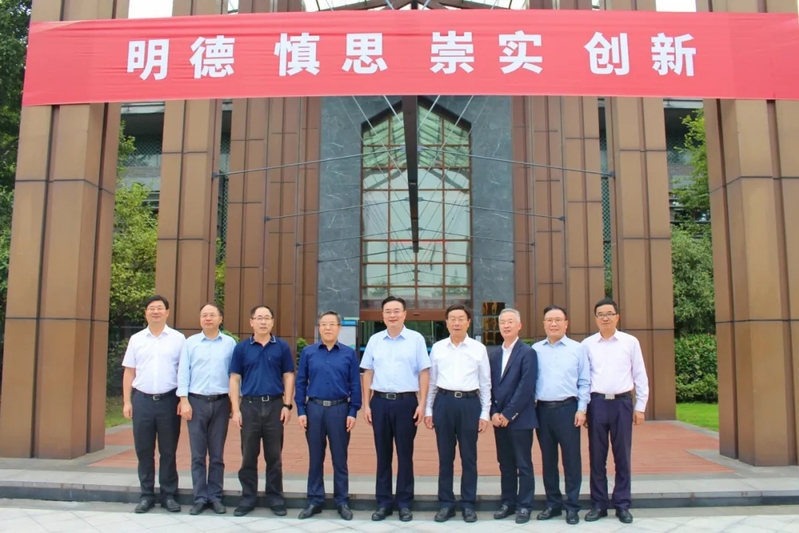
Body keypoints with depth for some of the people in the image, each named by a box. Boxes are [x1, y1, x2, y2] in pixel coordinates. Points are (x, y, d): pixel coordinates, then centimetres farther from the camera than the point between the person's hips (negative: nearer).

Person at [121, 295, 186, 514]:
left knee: (168, 451, 6)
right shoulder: (136, 339, 8)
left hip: (168, 400, -2)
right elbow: (129, 372, 9)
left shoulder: (178, 338, 1)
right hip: (142, 400, 2)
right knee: (144, 450, 8)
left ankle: (169, 495, 16)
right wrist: (127, 402, 3)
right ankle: (146, 495, 19)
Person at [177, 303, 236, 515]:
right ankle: (200, 498, 13)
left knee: (217, 455, 7)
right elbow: (183, 373, 2)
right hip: (197, 401, 0)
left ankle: (215, 496, 16)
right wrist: (184, 401, -5)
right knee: (198, 454, 5)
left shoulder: (230, 343, 3)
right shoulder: (190, 343, 5)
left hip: (221, 402, 0)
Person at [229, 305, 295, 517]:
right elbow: (235, 379, 3)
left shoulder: (282, 346, 4)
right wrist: (235, 409, -4)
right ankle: (248, 497, 20)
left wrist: (287, 405, -4)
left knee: (274, 456, 8)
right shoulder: (241, 348, 4)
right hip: (249, 405, 0)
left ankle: (275, 497, 19)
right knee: (248, 455, 8)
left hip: (274, 405, 0)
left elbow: (288, 377, 4)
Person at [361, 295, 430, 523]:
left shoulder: (416, 339, -2)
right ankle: (383, 502, 22)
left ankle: (404, 503, 19)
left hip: (406, 402, -2)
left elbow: (424, 373, -1)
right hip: (380, 402, 3)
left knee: (405, 454, 6)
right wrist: (366, 404, 5)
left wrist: (422, 404, -6)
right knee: (382, 454, 10)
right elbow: (368, 373, 9)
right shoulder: (374, 340, 6)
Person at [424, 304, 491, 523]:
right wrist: (428, 409, 6)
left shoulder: (479, 348, 2)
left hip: (469, 403, -1)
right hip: (444, 402, 1)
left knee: (469, 457, 7)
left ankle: (468, 504, 20)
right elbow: (432, 381, 9)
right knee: (445, 456, 9)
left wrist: (485, 413, 1)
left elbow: (485, 383, 4)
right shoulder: (437, 348, 6)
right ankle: (446, 504, 21)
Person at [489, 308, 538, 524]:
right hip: (499, 418, 5)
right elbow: (490, 386, 9)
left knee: (523, 464, 4)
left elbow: (526, 387, -14)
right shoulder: (493, 354, 12)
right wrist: (494, 413, -4)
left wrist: (508, 414, -15)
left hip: (520, 418, -5)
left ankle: (524, 506, 14)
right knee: (505, 463, 12)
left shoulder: (528, 353, -6)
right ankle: (508, 502, 23)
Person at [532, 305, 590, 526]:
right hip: (542, 409, 2)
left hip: (567, 408, -2)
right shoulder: (535, 349, 6)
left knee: (571, 458, 3)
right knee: (548, 459, 10)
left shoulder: (577, 348, 2)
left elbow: (584, 382, 2)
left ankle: (572, 506, 15)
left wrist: (582, 409, -4)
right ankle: (553, 503, 23)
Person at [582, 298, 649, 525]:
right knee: (597, 456, 6)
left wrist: (640, 407, 3)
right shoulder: (587, 344, 4)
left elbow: (640, 376, 5)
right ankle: (598, 504, 17)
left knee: (622, 456, 6)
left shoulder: (630, 342, 3)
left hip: (622, 403, 0)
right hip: (597, 403, 1)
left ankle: (622, 505, 18)